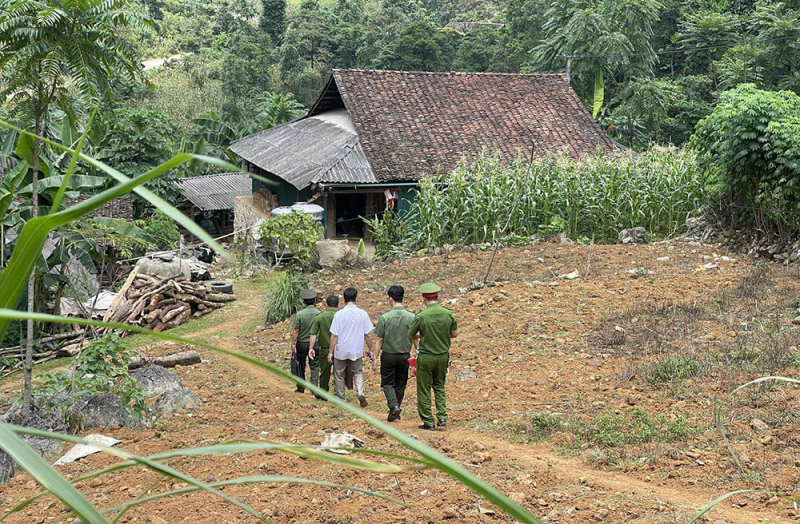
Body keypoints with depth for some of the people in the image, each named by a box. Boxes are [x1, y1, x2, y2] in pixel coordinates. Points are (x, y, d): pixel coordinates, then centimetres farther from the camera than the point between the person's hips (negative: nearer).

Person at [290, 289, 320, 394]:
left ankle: (301, 388, 20)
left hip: (302, 343, 0)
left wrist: (293, 344, -2)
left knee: (300, 366, 13)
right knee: (314, 366, 6)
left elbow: (295, 331, -10)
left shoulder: (299, 314, -13)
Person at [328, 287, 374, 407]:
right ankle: (360, 392, -6)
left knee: (339, 375, 14)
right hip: (357, 351, 2)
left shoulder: (339, 314, -11)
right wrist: (370, 350, 9)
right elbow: (368, 335, -2)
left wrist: (331, 352, -2)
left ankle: (341, 400, 21)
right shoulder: (362, 313, -6)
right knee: (358, 372, 18)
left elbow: (334, 335, -10)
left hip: (341, 351, -2)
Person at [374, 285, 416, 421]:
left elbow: (379, 340, -7)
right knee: (401, 384, 15)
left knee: (388, 383, 8)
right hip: (405, 356, 2)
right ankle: (397, 408, 20)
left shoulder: (385, 317, -11)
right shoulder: (411, 317, -5)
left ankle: (394, 406, -12)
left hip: (388, 355, -2)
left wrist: (375, 358, 0)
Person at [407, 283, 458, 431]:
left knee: (424, 390, 7)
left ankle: (428, 422, 9)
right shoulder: (448, 314, -5)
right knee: (439, 386, 21)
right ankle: (442, 416, 10)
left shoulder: (421, 316, -15)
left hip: (426, 357, -4)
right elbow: (454, 334, 6)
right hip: (443, 355, 4)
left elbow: (410, 335, -3)